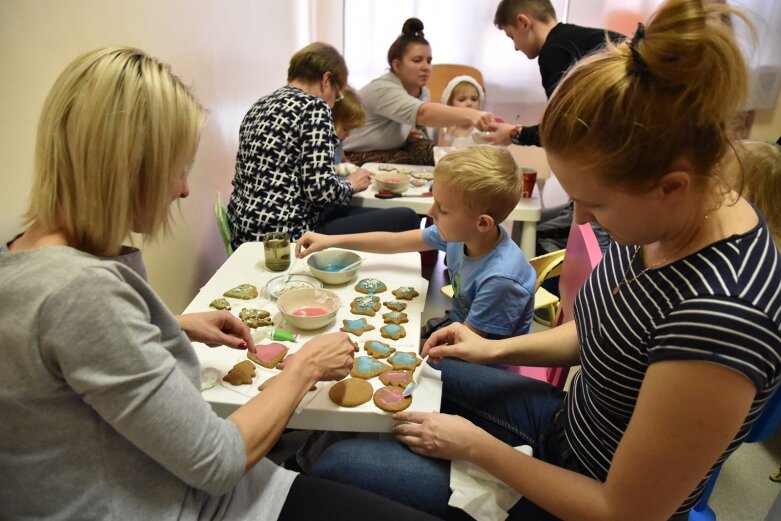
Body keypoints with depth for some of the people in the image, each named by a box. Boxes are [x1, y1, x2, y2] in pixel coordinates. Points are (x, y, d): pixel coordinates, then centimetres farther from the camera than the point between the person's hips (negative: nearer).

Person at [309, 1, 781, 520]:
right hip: (563, 425, 7)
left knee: (336, 466, -6)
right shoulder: (670, 218, -12)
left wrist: (476, 445, -18)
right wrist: (496, 348, -3)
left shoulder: (719, 315, -38)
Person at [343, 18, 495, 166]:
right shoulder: (382, 90, -25)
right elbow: (423, 114, -43)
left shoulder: (423, 93, 2)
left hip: (392, 156, 8)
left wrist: (410, 135, -7)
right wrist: (471, 115, -57)